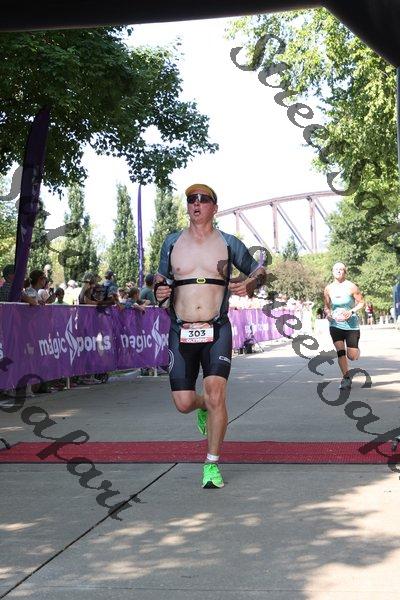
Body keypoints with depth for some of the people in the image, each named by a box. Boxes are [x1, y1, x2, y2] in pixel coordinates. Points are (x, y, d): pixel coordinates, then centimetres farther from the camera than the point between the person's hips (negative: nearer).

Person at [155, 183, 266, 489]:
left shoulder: (228, 243, 4)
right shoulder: (172, 242, 8)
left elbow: (260, 270, 15)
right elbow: (161, 277, 21)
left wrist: (250, 284, -8)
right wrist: (159, 292, -2)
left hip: (217, 330, -2)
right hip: (181, 332, 2)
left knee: (216, 395, -16)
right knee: (184, 403, -2)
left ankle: (212, 464, 0)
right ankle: (204, 407, 38)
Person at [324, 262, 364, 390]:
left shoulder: (351, 287, -9)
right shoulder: (328, 289, 1)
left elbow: (361, 303, -1)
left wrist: (352, 311, -18)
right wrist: (328, 313, -9)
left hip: (351, 325, -2)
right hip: (335, 325, 2)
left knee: (352, 356, -1)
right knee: (340, 352, -12)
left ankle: (355, 350, 38)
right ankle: (346, 378, 0)